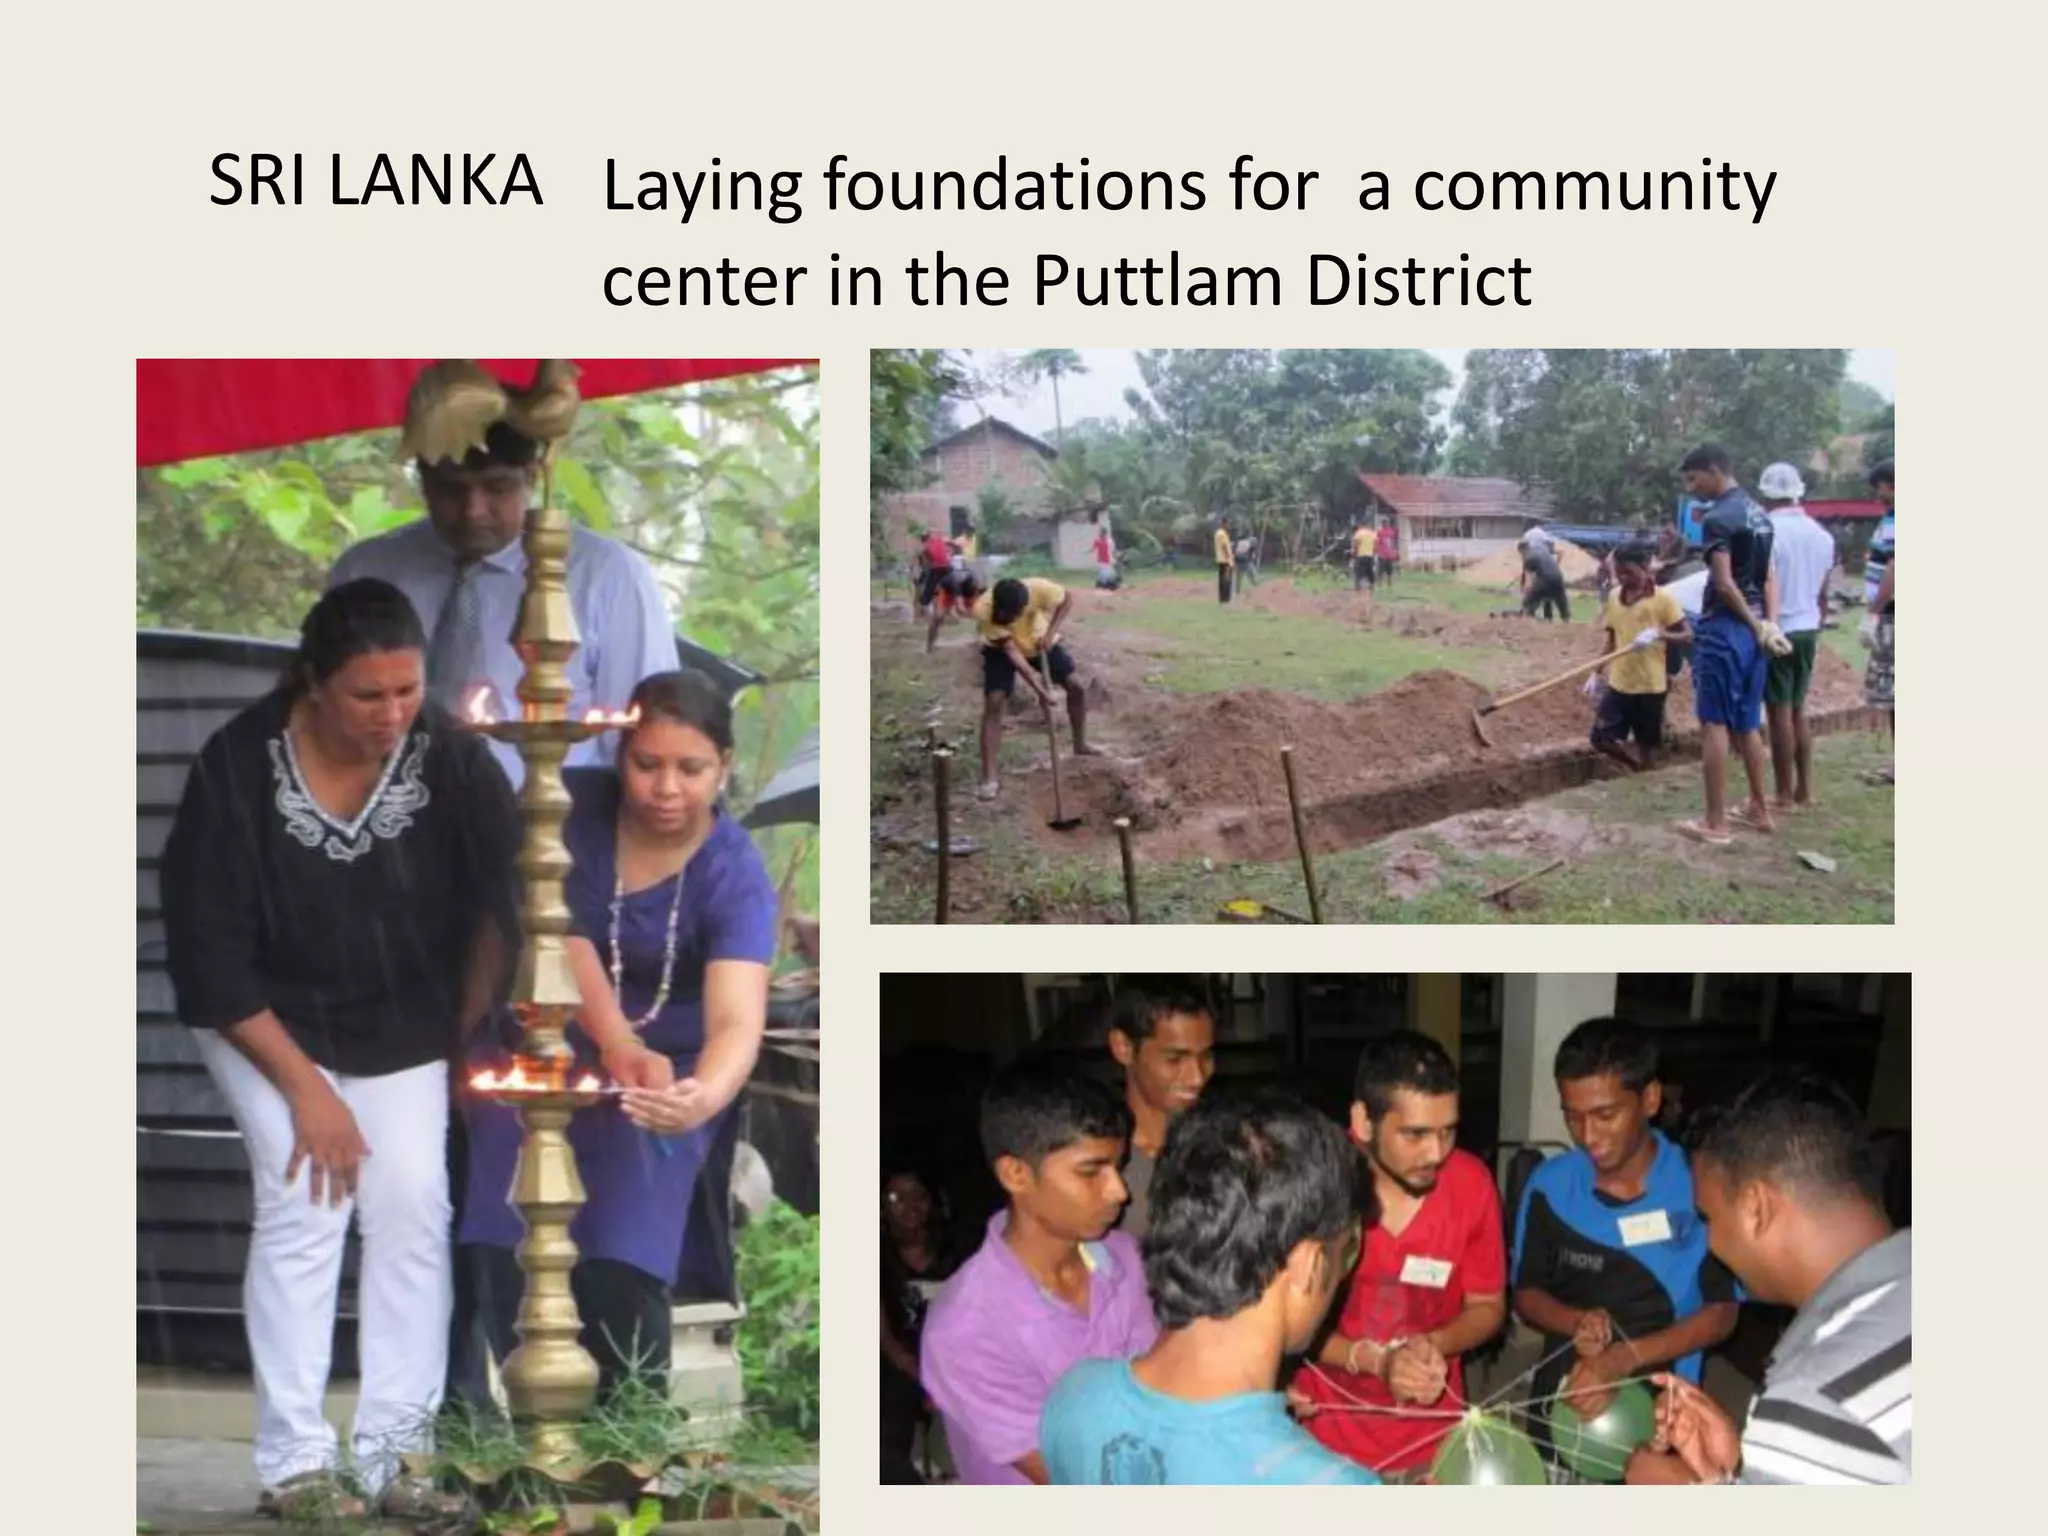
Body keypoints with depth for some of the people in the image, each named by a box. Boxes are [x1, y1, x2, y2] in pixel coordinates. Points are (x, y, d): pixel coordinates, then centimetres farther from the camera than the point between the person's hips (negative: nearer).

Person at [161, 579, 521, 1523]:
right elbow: (209, 956, -23)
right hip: (265, 1019, -2)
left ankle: (396, 1454, -7)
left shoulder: (450, 757, -21)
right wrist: (305, 1087, -24)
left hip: (401, 1022, 2)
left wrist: (465, 1037, -3)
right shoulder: (238, 768, -27)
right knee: (308, 1199, -19)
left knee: (412, 1203, -13)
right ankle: (294, 1463, -13)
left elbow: (500, 904, -7)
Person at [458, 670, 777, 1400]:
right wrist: (616, 1044, -38)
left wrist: (703, 1097, -55)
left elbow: (736, 1020, -32)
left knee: (621, 1260, -24)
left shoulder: (735, 873, -17)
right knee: (498, 1243, -23)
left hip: (668, 1062, -2)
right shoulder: (573, 805, -10)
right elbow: (559, 932, -21)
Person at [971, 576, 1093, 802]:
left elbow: (1068, 598, -17)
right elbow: (1010, 650, -34)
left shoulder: (1037, 590, -38)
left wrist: (1050, 632, -30)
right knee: (993, 702, -17)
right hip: (1000, 649, -2)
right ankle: (989, 778, -17)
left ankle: (1080, 745, 23)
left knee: (1076, 687, -3)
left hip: (1039, 642, 2)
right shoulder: (983, 609, -39)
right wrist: (1038, 689, -36)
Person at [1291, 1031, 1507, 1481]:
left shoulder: (1471, 1182, -12)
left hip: (1432, 1445, 2)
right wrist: (1377, 1360, -24)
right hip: (1329, 1446, -2)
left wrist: (1432, 1346, -20)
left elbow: (1488, 1307, 1)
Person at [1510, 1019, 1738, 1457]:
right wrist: (1576, 1322, -18)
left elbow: (1721, 1313, -11)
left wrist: (1623, 1359, -23)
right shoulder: (1549, 1186, -7)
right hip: (1562, 1404, 2)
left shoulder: (1700, 1186, -16)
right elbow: (1527, 1293, 4)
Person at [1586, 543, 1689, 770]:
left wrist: (1658, 634, -27)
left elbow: (1687, 635, -10)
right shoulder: (1614, 597, 6)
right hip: (1618, 683, 5)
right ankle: (1636, 769, 24)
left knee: (1646, 743, 5)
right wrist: (1596, 673, 10)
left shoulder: (1663, 599, -10)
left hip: (1650, 686, -5)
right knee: (1602, 738, -1)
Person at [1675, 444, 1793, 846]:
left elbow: (1724, 584, -19)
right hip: (1753, 628, 9)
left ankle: (1715, 823, -5)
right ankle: (1758, 810, 24)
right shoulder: (1757, 513, 13)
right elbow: (1769, 576, 11)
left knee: (1714, 724, -5)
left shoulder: (1717, 517, -15)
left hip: (1725, 628, -9)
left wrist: (1755, 626, -10)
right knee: (1747, 724, 17)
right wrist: (1769, 624, 0)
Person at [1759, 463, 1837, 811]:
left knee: (1780, 713, -1)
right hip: (1807, 630, 7)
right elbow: (1823, 594, 13)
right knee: (1798, 710, 16)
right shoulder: (1820, 534, 7)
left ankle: (1785, 796, 2)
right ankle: (1804, 790, 18)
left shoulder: (1767, 532, -15)